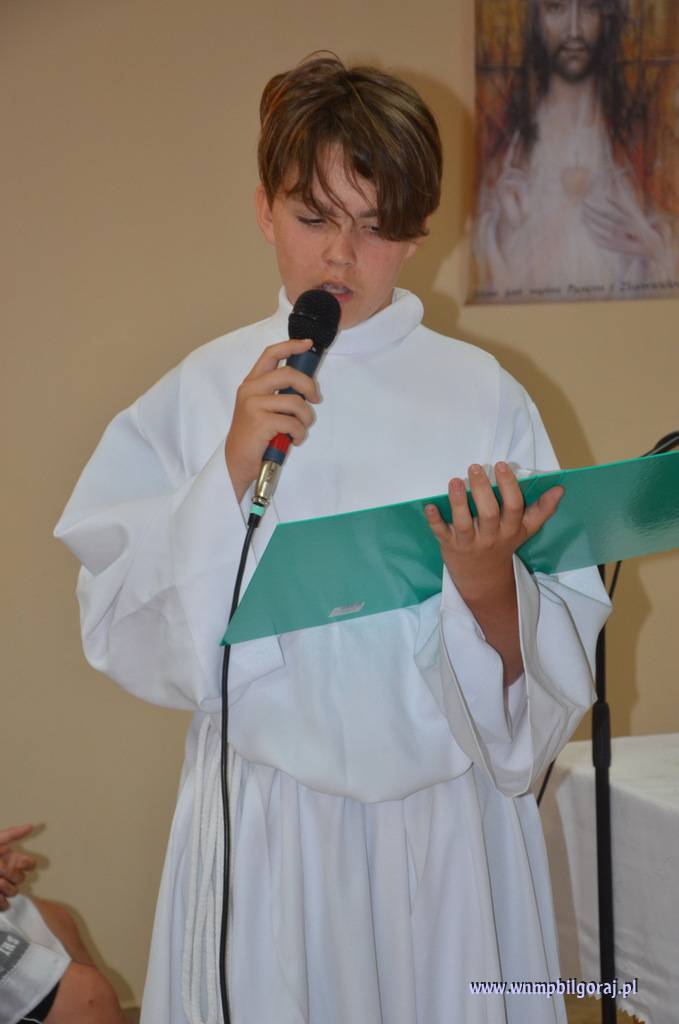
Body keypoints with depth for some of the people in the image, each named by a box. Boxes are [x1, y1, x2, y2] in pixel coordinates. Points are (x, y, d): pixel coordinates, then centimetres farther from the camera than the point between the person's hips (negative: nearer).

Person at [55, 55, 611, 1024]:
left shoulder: (483, 396, -2)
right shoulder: (199, 395, 0)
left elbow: (554, 665, -3)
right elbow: (122, 633, -5)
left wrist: (491, 587, -23)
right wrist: (232, 475, -15)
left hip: (444, 820, 0)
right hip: (266, 824, 0)